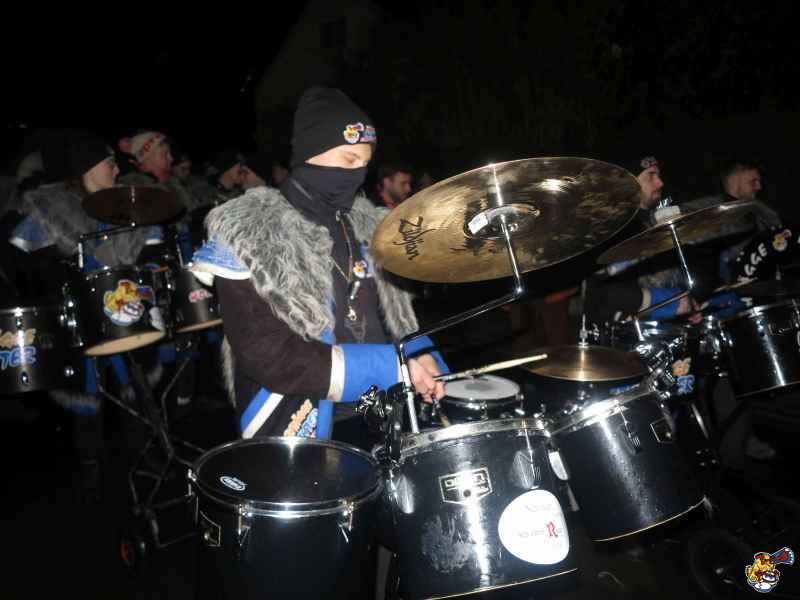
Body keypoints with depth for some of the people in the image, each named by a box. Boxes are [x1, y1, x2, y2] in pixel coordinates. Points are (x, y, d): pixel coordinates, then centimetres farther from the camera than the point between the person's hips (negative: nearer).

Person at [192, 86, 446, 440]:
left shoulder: (362, 224, 10)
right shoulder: (248, 235, -12)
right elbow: (267, 355, -19)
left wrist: (419, 356, -3)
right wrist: (389, 369, -20)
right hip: (300, 434, -6)